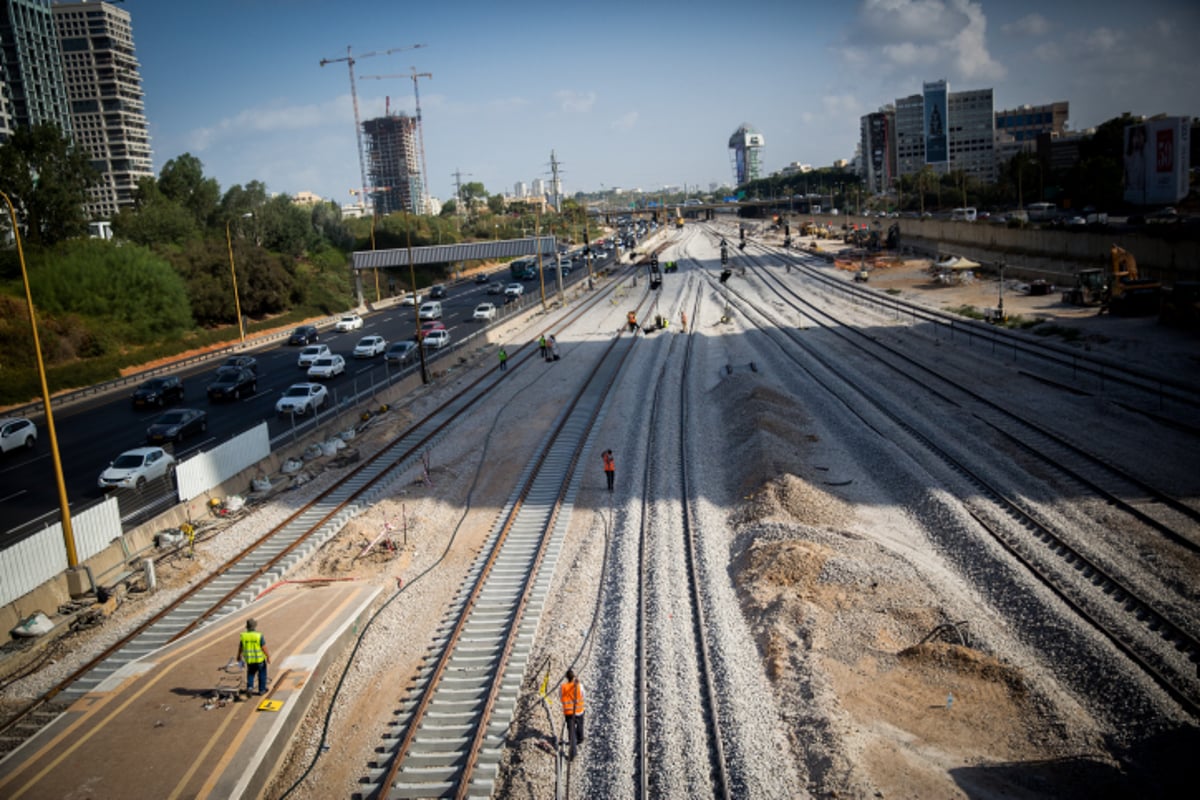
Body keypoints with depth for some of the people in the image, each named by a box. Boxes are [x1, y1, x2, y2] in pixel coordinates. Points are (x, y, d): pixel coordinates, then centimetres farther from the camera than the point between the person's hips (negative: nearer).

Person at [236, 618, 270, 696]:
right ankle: (262, 690, 23)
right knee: (262, 674, 17)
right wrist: (268, 657, -1)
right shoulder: (260, 636, -19)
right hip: (260, 659, -3)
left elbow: (240, 648, 3)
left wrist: (239, 657, 21)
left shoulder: (243, 636, -9)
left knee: (250, 673, 25)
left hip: (249, 660, 3)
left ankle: (249, 687, 9)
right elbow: (264, 648, -15)